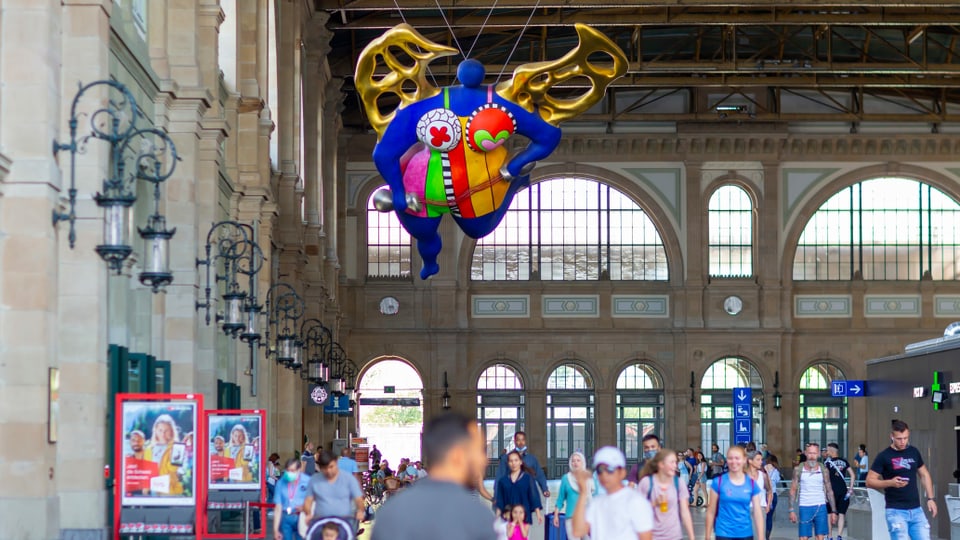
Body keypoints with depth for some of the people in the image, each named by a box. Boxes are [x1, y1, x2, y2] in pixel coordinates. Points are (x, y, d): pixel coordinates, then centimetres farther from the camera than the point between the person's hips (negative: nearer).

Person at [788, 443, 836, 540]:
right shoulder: (798, 469, 1)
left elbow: (829, 491, 8)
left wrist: (833, 511, 5)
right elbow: (793, 490, 4)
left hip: (820, 507, 1)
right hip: (804, 507, -1)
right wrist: (792, 510, -3)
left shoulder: (823, 469, 3)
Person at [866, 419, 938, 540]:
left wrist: (930, 498, 10)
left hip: (916, 510, 5)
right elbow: (870, 481, -6)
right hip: (896, 511, -5)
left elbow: (924, 475, 19)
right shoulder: (884, 456, -5)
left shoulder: (914, 452, 9)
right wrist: (890, 482, -22)